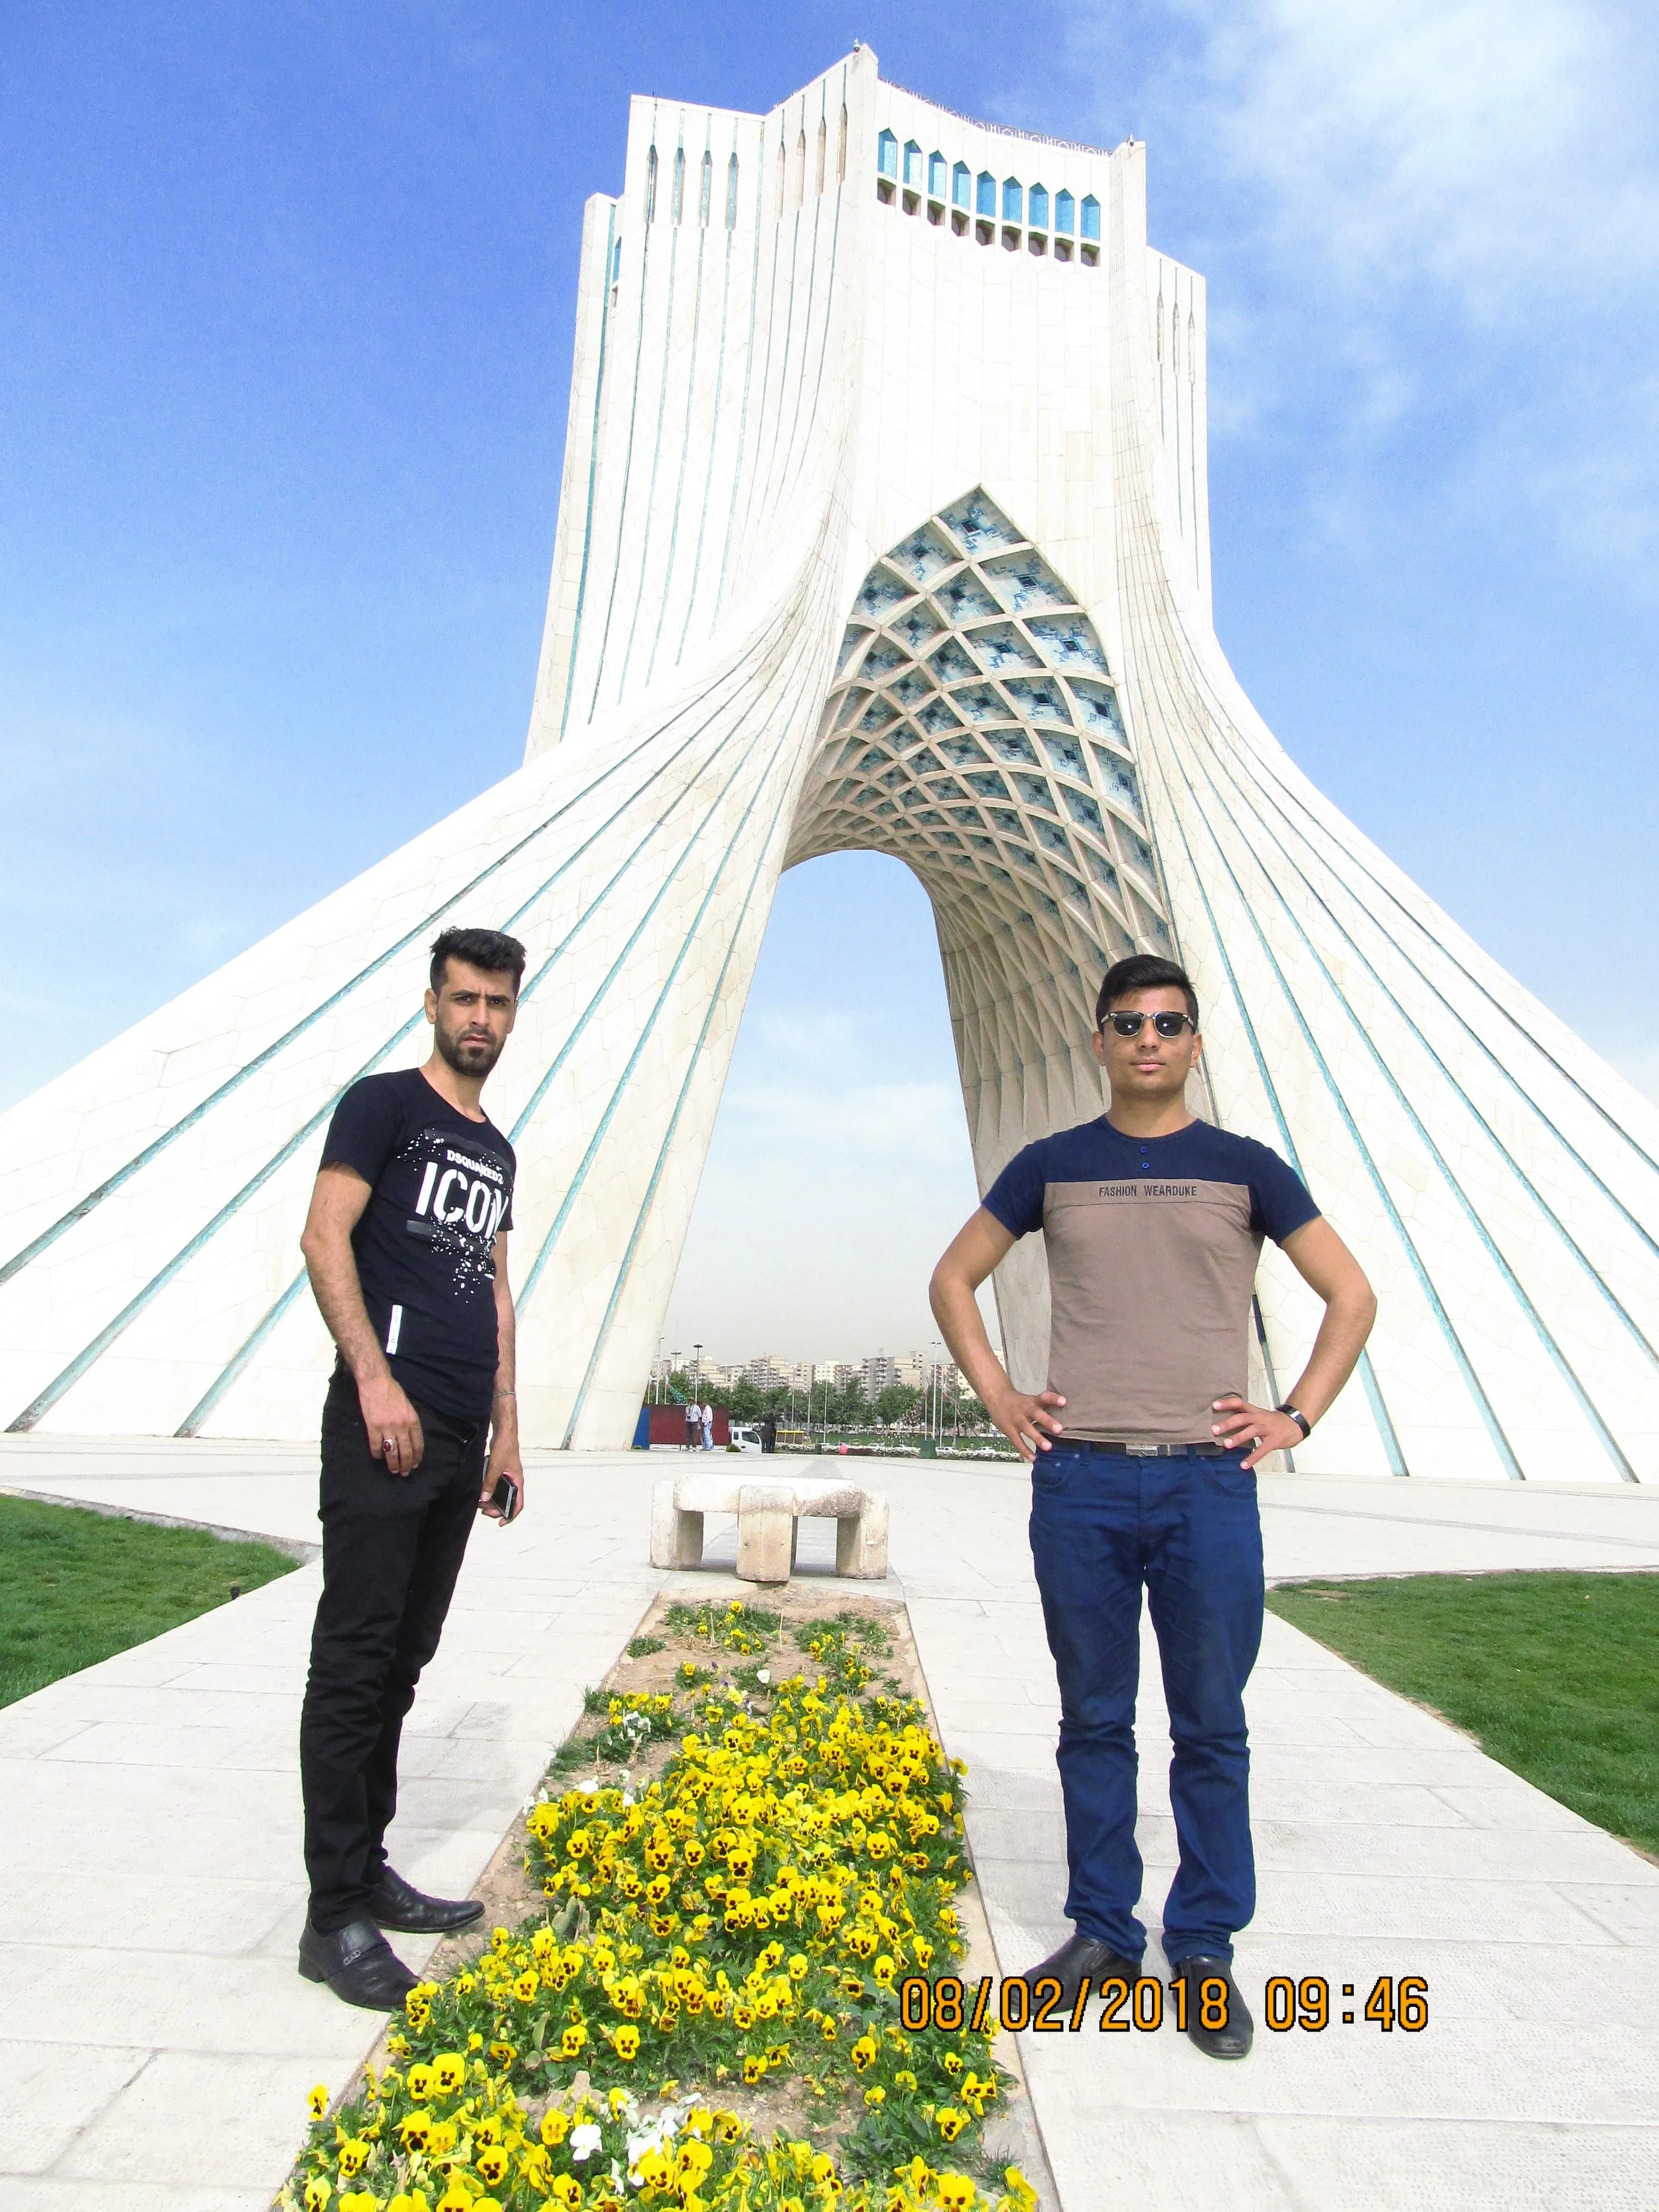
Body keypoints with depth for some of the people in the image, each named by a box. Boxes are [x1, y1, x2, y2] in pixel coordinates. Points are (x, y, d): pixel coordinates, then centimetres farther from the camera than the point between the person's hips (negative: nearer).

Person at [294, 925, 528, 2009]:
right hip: (385, 1423, -7)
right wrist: (375, 1377, -20)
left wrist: (506, 1429, 15)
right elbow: (325, 1237, -11)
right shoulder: (385, 1105, -1)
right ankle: (336, 1916, 7)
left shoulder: (496, 1150, 19)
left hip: (459, 1439, 7)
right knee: (355, 1661, -2)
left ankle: (369, 1872, 26)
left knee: (403, 1662, 13)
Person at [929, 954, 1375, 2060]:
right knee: (1095, 1719, 11)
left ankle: (1205, 1949, 25)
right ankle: (1102, 1933, 27)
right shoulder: (1052, 1165, 6)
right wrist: (998, 1395, 5)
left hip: (1209, 1481, 0)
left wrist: (1297, 1416, 1)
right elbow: (953, 1277, 14)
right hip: (1080, 1480, 1)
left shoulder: (1243, 1167, 5)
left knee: (1211, 1726, 8)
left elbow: (1352, 1296, 9)